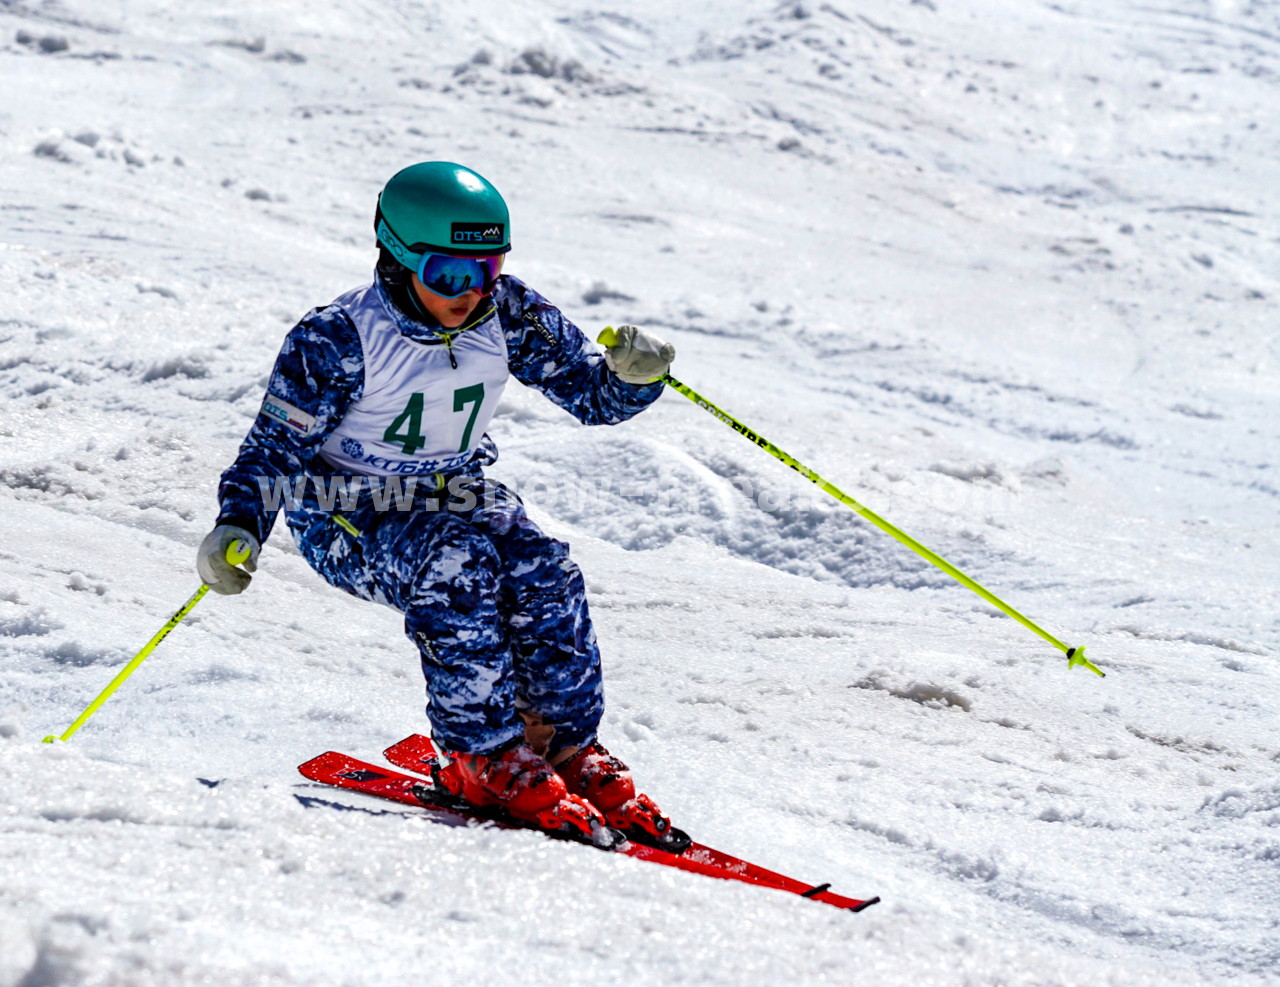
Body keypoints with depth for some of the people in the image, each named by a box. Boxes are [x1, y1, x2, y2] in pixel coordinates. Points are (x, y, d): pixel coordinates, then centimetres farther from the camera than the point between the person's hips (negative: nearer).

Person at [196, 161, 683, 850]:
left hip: (456, 499, 4)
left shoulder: (509, 317, -7)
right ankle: (487, 758, -26)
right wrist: (237, 526, -32)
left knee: (543, 572, -24)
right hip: (346, 520, -4)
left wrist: (633, 376, -24)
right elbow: (277, 446, -15)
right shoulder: (336, 340, -19)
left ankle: (568, 750, -9)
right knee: (456, 563, -34)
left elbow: (592, 395, 0)